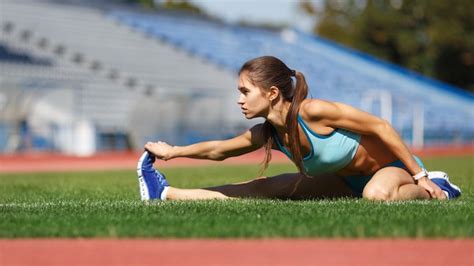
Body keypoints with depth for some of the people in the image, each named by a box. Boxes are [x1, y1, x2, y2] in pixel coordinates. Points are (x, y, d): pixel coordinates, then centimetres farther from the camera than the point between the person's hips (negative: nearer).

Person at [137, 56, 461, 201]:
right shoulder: (266, 134, -9)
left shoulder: (312, 111, -31)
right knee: (268, 187, 4)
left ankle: (435, 188, -18)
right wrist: (173, 152, 13)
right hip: (349, 181, 7)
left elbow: (380, 126, -26)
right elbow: (217, 150, 10)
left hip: (391, 166, -7)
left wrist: (419, 175, -23)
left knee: (377, 194, -44)